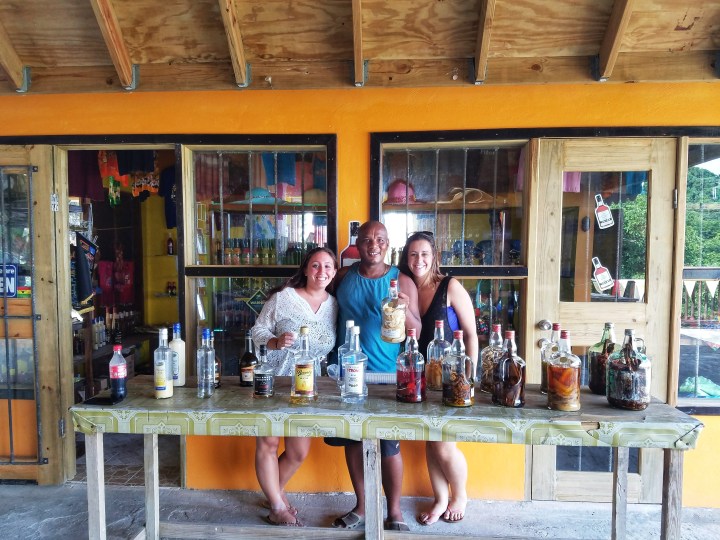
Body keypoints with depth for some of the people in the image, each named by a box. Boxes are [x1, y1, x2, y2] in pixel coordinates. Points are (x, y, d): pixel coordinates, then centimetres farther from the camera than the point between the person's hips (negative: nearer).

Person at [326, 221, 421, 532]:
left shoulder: (402, 281, -4)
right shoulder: (344, 276, 5)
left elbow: (418, 330, -6)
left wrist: (405, 310, -24)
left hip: (386, 375, -3)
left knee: (389, 446, 3)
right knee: (352, 441, 13)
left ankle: (394, 513, 25)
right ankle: (360, 508, 33)